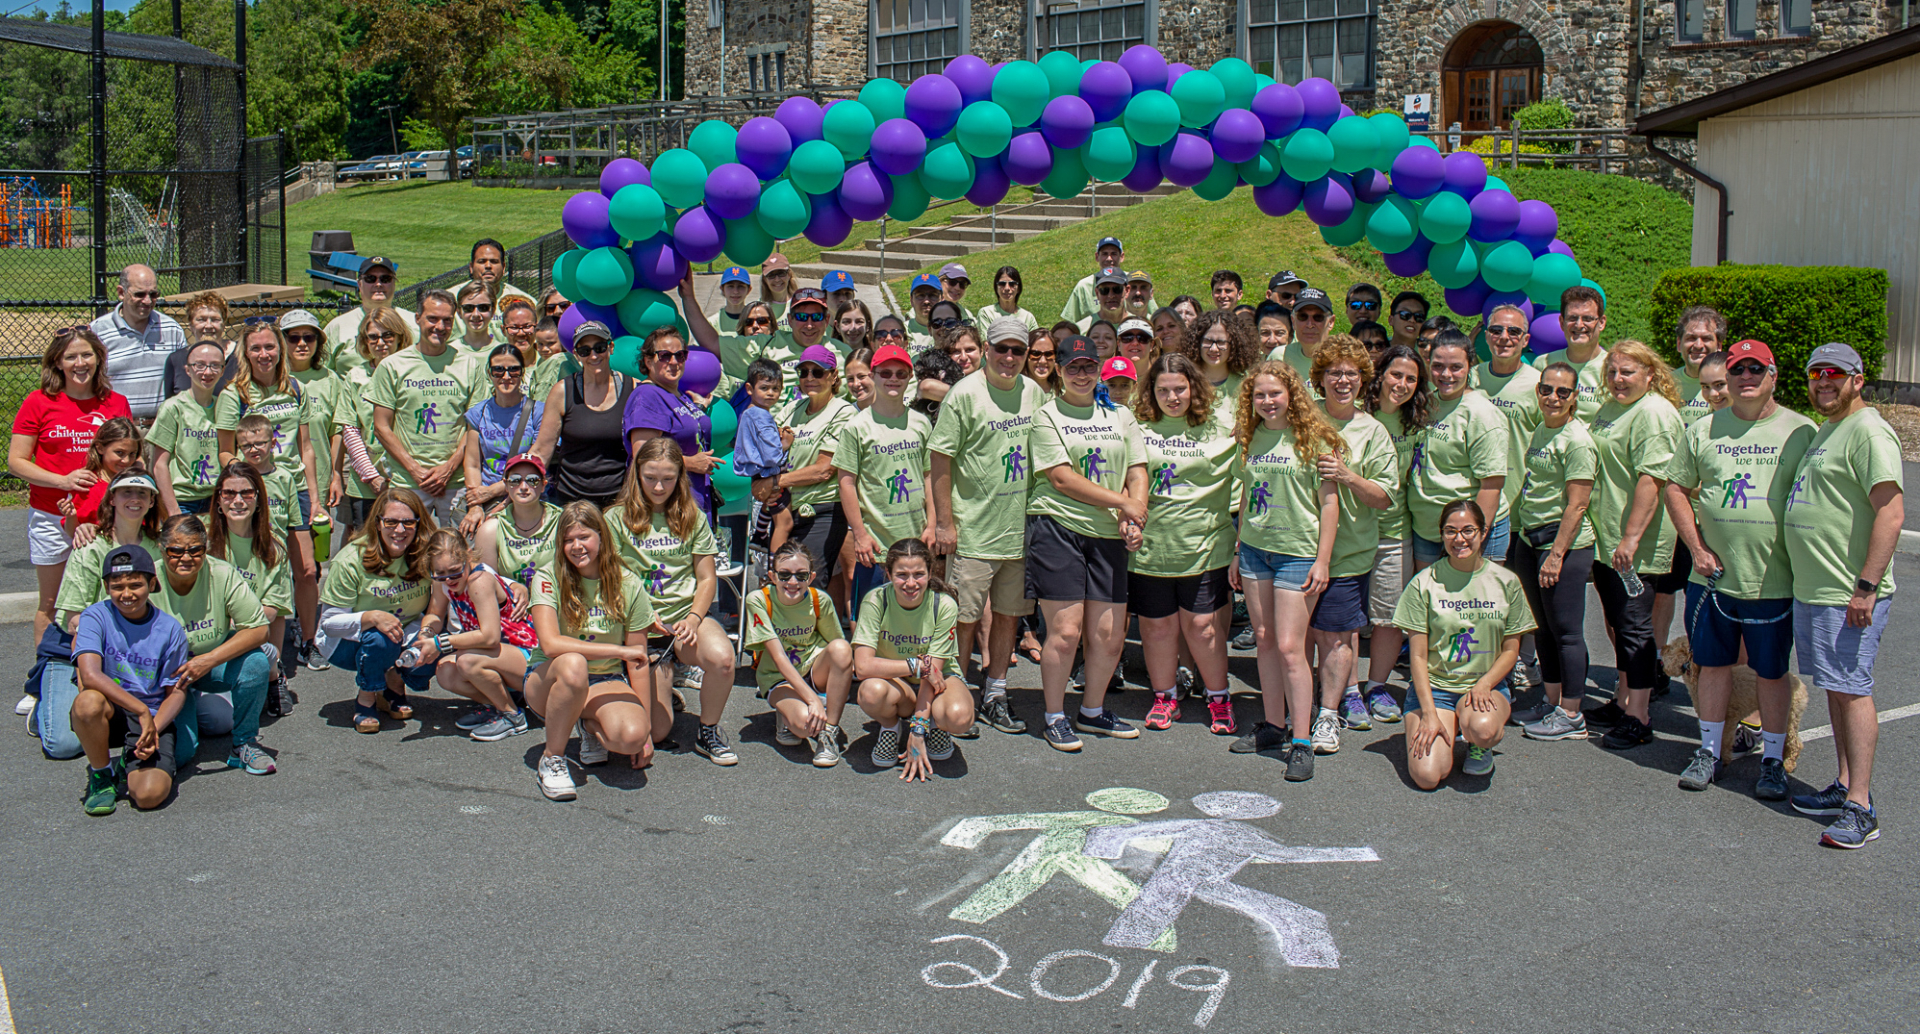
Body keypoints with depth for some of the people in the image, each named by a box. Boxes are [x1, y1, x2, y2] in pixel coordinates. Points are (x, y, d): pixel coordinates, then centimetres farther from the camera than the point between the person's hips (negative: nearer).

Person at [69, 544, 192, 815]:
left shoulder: (169, 629, -3)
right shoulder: (96, 616, -6)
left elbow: (176, 691, 0)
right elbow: (90, 675, -21)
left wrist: (153, 729, -18)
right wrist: (142, 711, -26)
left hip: (155, 718, 0)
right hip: (111, 713, 0)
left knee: (150, 795, -25)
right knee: (89, 701, -37)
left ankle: (129, 765, 15)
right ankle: (101, 774, -7)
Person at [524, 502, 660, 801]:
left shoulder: (628, 584, -6)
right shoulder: (548, 578, -12)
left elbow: (638, 661, -4)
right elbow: (551, 644, -26)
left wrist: (646, 730, -4)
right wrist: (618, 650, -27)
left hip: (606, 683, 2)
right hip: (549, 681, -2)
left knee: (632, 737, -31)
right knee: (573, 665, -39)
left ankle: (591, 726, 9)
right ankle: (551, 759, -16)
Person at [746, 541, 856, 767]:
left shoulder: (820, 600, -13)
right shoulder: (758, 600, -20)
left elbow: (840, 655, 0)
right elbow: (779, 658, -25)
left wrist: (842, 677, -19)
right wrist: (813, 699, -32)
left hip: (814, 671, 3)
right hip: (778, 678, -2)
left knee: (841, 648, -32)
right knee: (804, 724, -35)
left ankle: (829, 732, -20)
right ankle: (785, 715, 4)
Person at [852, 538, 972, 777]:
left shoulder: (944, 605, -19)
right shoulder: (876, 601, -19)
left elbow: (933, 669, -20)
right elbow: (862, 666, -28)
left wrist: (918, 732, -25)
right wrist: (918, 665, -30)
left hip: (936, 683, 0)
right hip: (895, 684, 0)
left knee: (959, 717, -35)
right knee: (873, 691, -37)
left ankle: (934, 725, 4)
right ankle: (890, 728, 0)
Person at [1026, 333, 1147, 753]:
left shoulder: (1120, 416, 18)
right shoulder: (1047, 416, 3)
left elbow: (1137, 471, 12)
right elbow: (1061, 479, -7)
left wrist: (1135, 517, -7)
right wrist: (1121, 502, -9)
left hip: (1108, 534, 5)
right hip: (1058, 526, -4)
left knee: (1110, 635, 3)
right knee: (1065, 630, -7)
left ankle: (1092, 711, 23)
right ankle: (1055, 717, 9)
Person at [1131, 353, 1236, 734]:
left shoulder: (1220, 430, 3)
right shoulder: (1138, 429, 3)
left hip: (1204, 546, -1)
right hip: (1150, 547, 1)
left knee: (1203, 625, 2)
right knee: (1157, 626, 8)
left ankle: (1218, 699, 18)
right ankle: (1164, 698, 25)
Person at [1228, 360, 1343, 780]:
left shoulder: (1313, 438, -7)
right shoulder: (1250, 439, 10)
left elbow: (1328, 501, -7)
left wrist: (1322, 560, -11)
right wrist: (1238, 553, 17)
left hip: (1298, 552, -6)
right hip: (1255, 548, 6)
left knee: (1290, 647, -8)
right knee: (1265, 642, 10)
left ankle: (1301, 742, -2)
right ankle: (1274, 727, 21)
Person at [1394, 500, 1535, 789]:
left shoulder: (1506, 582, 2)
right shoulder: (1425, 583, -3)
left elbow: (1510, 650, 6)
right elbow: (1418, 656, -4)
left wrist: (1483, 685, -13)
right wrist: (1429, 713, -15)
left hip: (1487, 686, 1)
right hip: (1434, 686, 0)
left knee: (1481, 728, -36)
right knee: (1427, 775, -22)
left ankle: (1481, 746, 4)